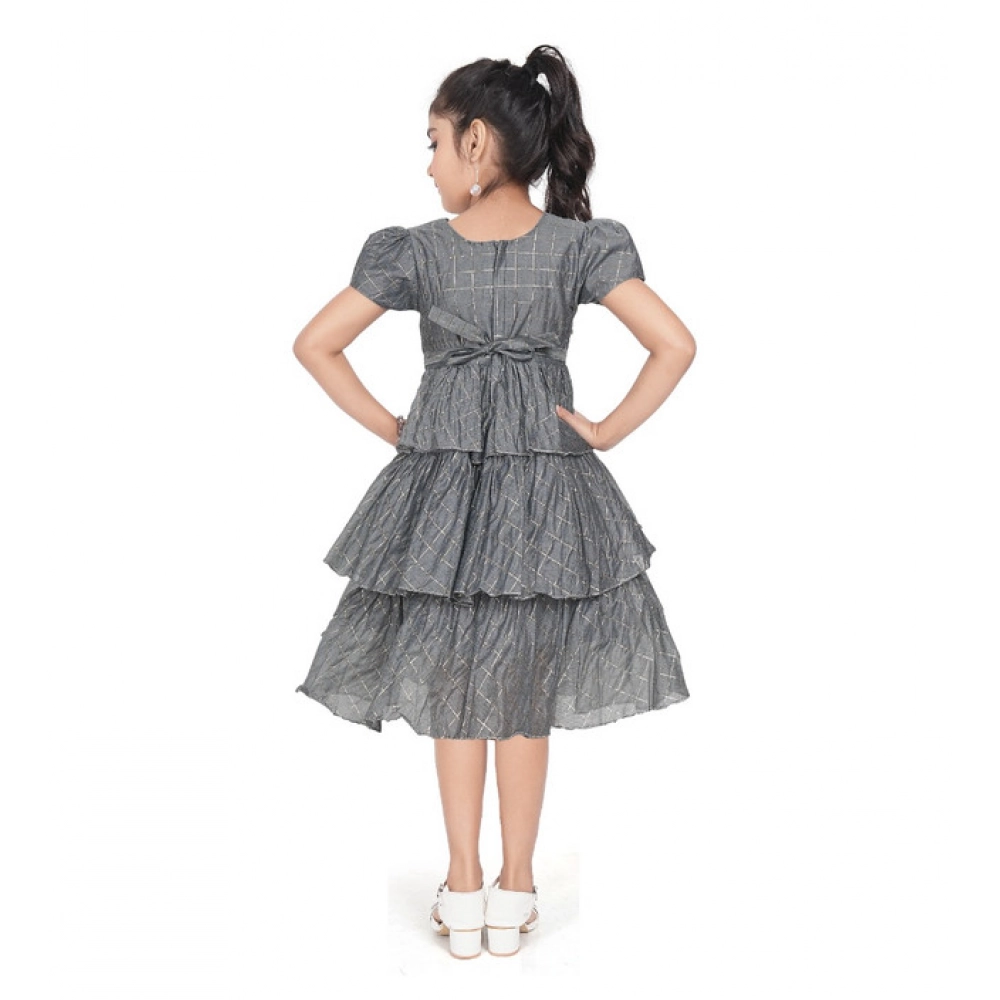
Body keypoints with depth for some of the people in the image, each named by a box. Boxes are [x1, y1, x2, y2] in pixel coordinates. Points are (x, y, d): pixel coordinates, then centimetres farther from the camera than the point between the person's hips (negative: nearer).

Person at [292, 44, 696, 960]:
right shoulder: (580, 246, -8)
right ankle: (514, 889, 22)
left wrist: (389, 427, 3)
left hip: (439, 485, 0)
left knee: (453, 690, 13)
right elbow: (675, 345, -13)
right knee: (526, 695, 13)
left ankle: (465, 887, 19)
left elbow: (315, 345, -4)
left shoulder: (414, 253, -8)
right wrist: (608, 431, -4)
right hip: (547, 488, 1)